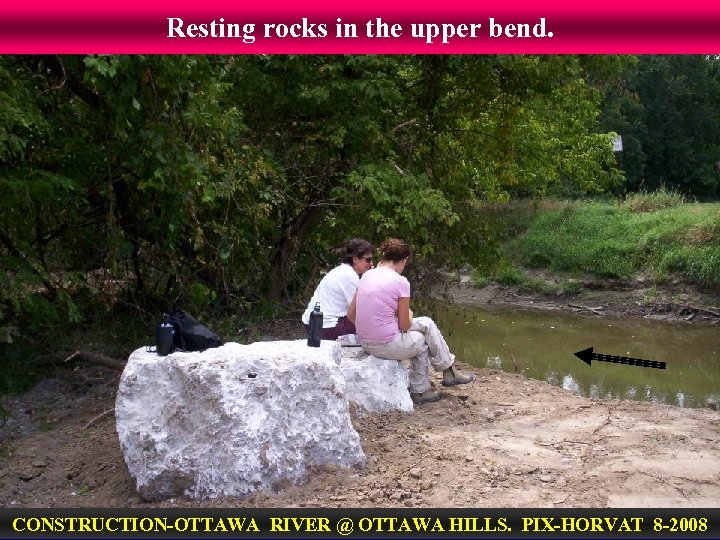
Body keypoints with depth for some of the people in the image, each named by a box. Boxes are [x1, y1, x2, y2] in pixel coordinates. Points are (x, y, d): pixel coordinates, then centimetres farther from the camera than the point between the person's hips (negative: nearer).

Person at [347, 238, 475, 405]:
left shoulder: (367, 275, 4)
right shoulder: (400, 282, -14)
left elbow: (351, 314, 8)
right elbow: (404, 326, -10)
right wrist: (409, 316, 12)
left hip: (365, 343, 7)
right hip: (388, 345, -7)